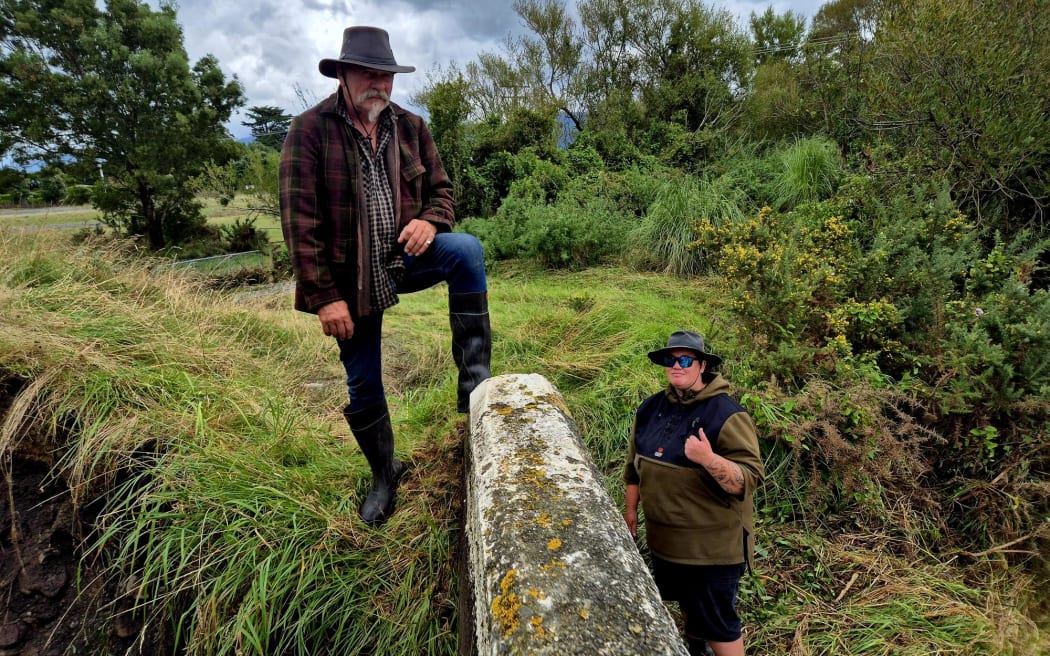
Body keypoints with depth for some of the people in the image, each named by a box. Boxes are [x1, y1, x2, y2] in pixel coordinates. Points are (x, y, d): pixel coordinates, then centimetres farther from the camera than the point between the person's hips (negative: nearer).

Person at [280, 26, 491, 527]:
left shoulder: (410, 126, 1)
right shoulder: (309, 130, -10)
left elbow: (441, 188, 9)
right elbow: (300, 221, -14)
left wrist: (430, 222, -16)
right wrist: (325, 296, -18)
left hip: (404, 258, 2)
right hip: (349, 280, -2)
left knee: (466, 249, -29)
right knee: (363, 387, 7)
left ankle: (474, 380, -22)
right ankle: (384, 474, 31)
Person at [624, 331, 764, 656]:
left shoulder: (726, 414, -20)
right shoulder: (651, 408, -1)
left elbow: (750, 479, -24)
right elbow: (636, 462, 10)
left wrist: (709, 459, -41)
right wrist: (631, 508, 13)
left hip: (712, 544, -6)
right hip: (663, 537, 7)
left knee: (717, 621, 7)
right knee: (685, 600, 29)